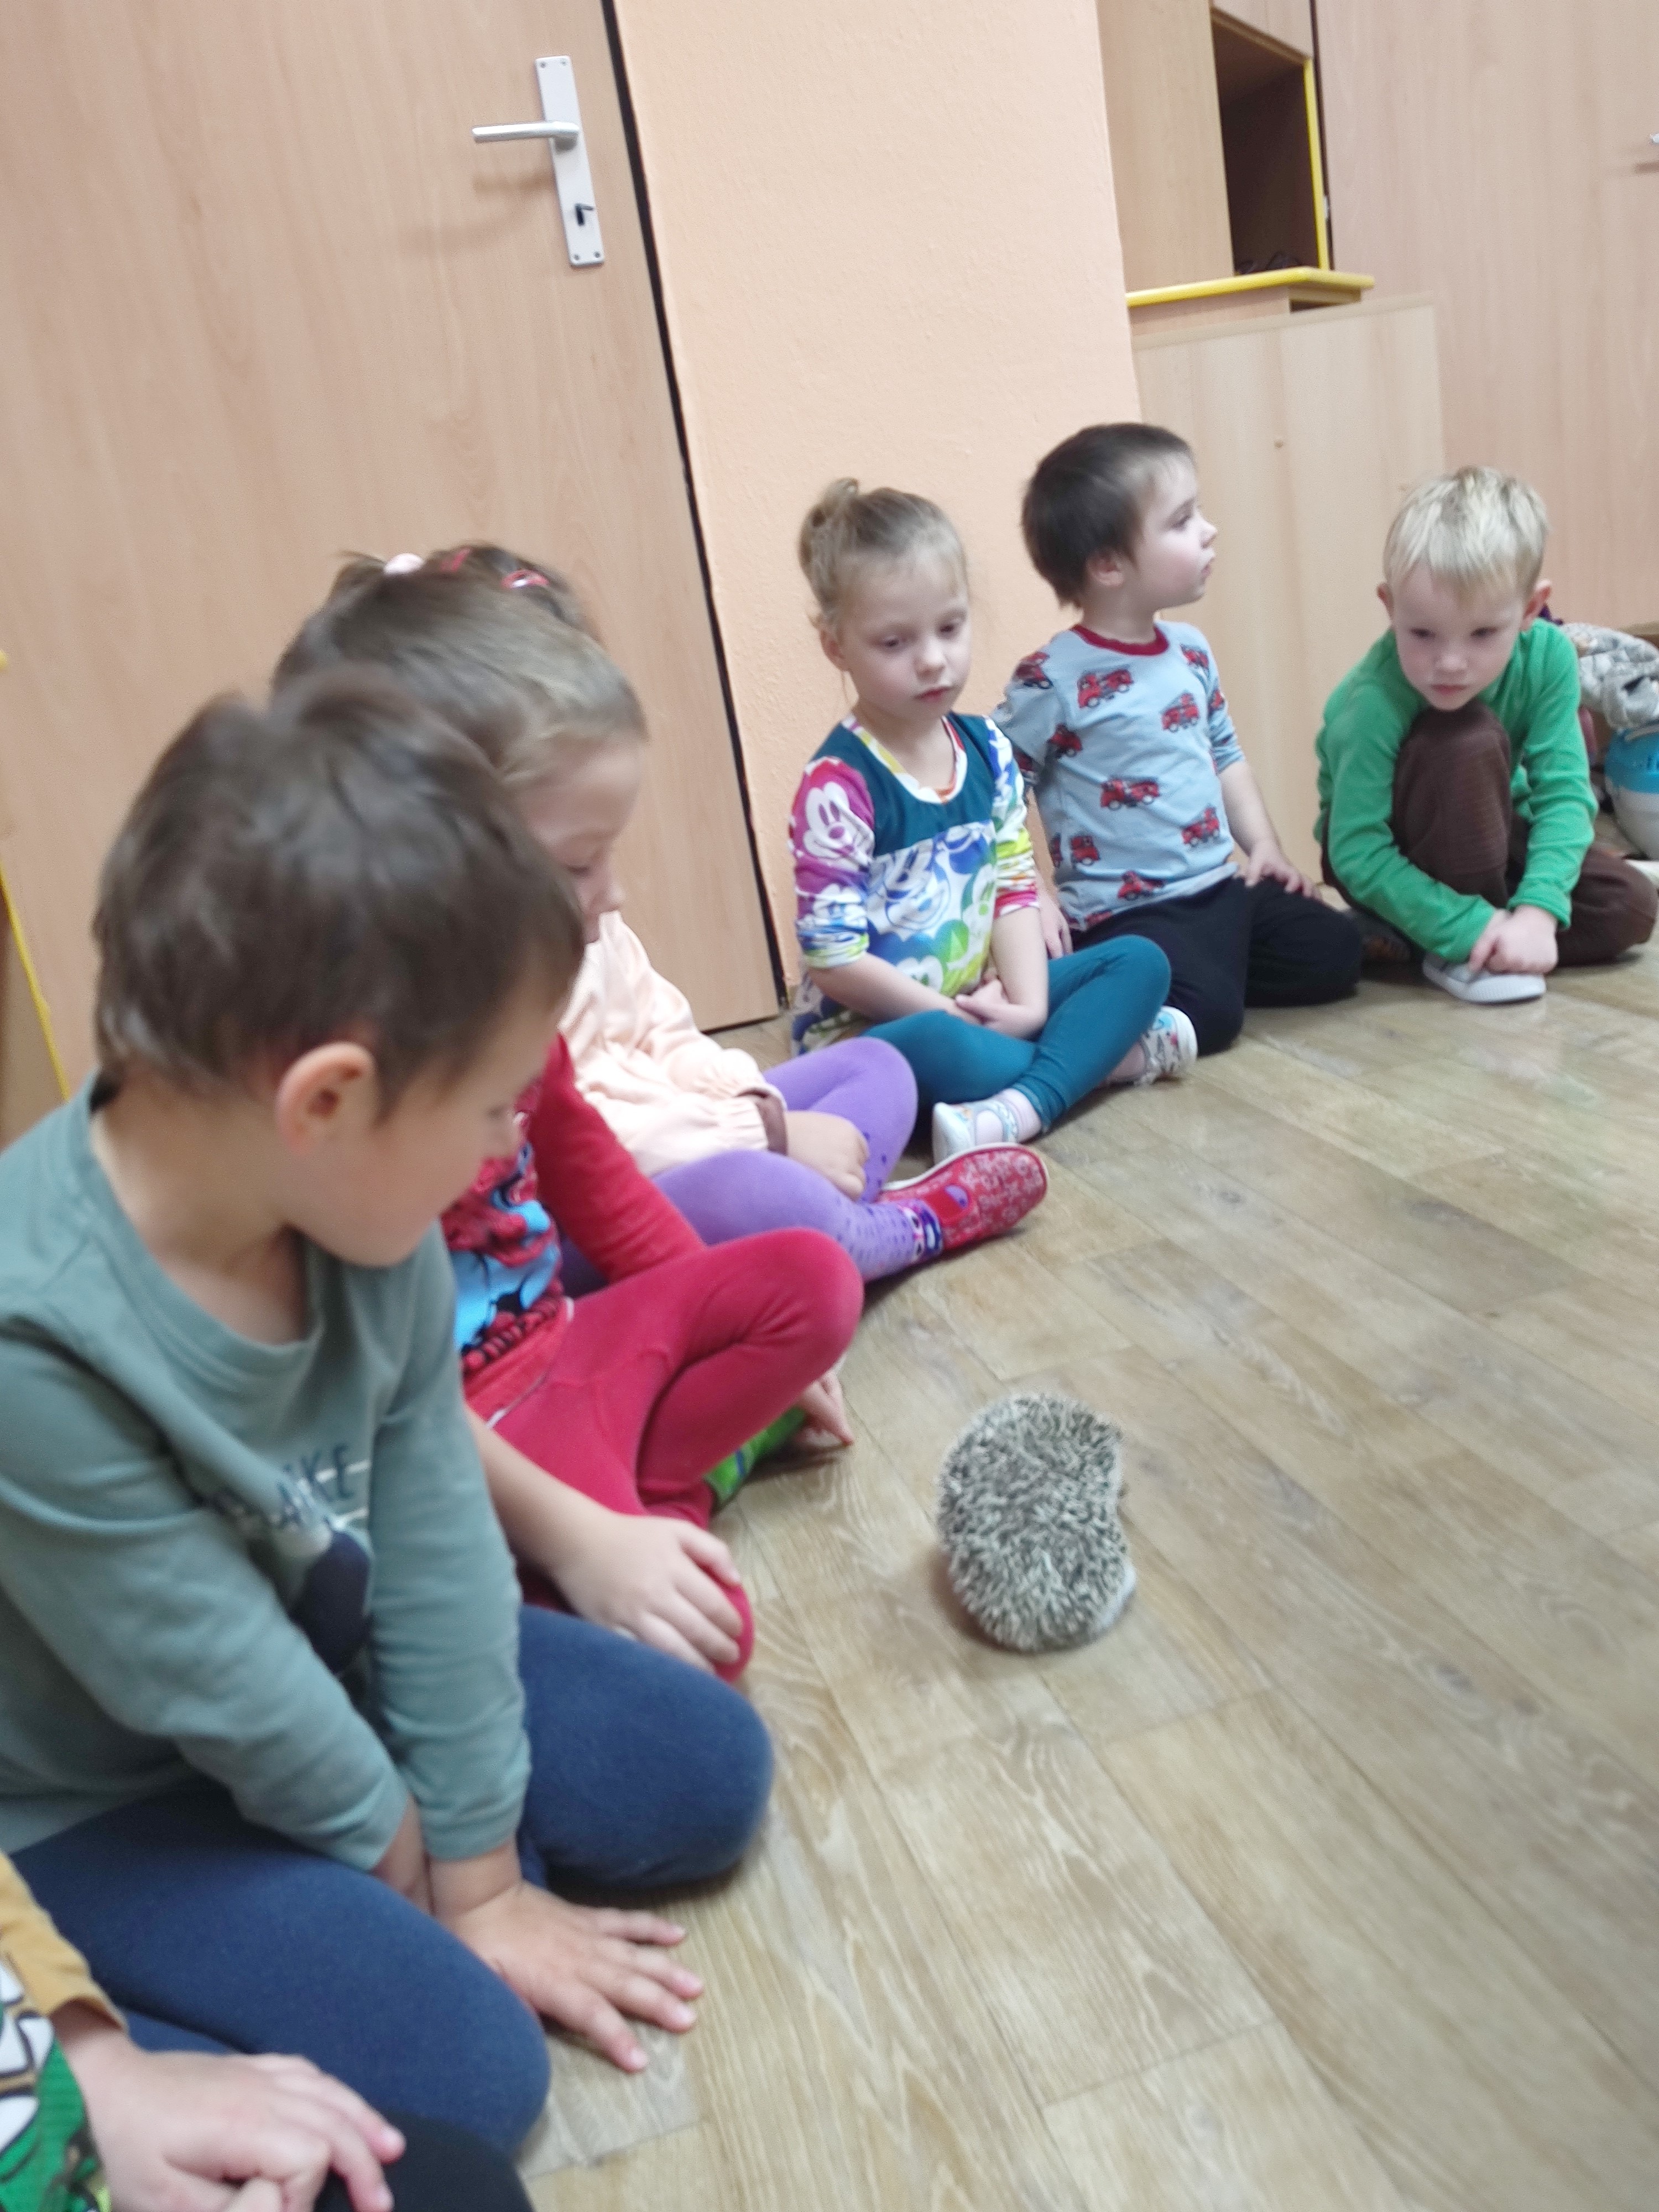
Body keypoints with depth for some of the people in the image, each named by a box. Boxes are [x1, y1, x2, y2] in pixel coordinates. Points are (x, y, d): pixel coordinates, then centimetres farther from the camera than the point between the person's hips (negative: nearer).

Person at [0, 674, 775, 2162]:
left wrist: (479, 1876, -4)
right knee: (455, 2067, -18)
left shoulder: (367, 1217, -17)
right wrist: (415, 1878, -8)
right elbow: (222, 1690, -25)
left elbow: (435, 1540, -11)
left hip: (332, 1657, 6)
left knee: (706, 1771, 6)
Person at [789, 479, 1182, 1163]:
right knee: (939, 1048, -40)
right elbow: (833, 958, -19)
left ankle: (1020, 1107, -25)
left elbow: (1016, 891, 2)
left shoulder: (987, 749, 3)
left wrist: (1026, 1005, -13)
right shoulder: (838, 784, -18)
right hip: (870, 1030, -8)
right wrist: (953, 1015, -16)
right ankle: (1102, 1050, -14)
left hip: (980, 1002, 8)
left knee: (1141, 961, -3)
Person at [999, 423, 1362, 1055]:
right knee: (1204, 1015, -26)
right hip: (1128, 911, -8)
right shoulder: (1053, 679, -14)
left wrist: (1264, 845, 11)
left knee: (1335, 951, 2)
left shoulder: (1190, 650, 9)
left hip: (1221, 886, 8)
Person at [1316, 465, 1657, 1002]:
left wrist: (1537, 911, -34)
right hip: (1390, 859, -5)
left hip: (1486, 834, 5)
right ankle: (1462, 949, -17)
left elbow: (1562, 791, -21)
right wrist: (1469, 927, -36)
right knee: (1472, 741, -33)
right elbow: (1358, 851, -32)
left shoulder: (1548, 655, -20)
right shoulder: (1375, 699, -33)